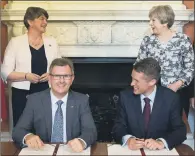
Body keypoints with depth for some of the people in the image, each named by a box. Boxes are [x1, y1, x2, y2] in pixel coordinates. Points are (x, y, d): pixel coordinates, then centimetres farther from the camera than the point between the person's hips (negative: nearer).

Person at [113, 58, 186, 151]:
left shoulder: (171, 98, -8)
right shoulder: (125, 96, -5)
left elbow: (180, 130, -7)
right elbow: (118, 127, -3)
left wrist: (162, 142, -25)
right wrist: (128, 139, -24)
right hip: (133, 149, 1)